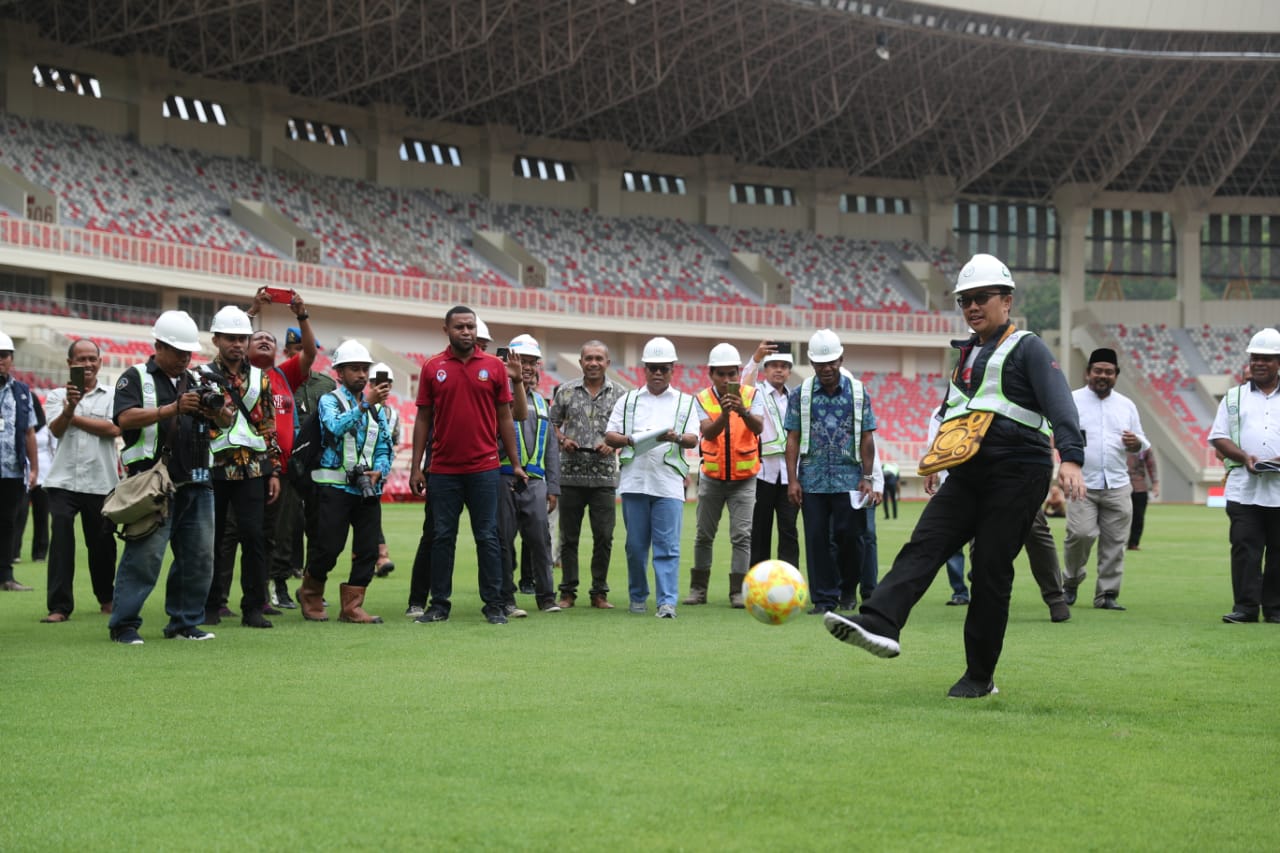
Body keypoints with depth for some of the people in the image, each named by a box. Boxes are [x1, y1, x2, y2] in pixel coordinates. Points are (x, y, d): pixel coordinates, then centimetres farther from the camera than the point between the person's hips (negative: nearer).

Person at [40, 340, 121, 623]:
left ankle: (106, 598, 29)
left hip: (101, 482, 0)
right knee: (61, 540, -10)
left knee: (102, 543, 8)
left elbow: (114, 429, -10)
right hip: (63, 481, 0)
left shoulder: (112, 395, 5)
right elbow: (56, 430, -7)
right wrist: (68, 408, -27)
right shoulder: (58, 395, 8)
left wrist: (74, 417, -6)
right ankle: (59, 606, -9)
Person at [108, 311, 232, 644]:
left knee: (199, 556, 6)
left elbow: (227, 422, 13)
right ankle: (124, 625, -3)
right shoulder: (136, 378, 4)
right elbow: (125, 418, -13)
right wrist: (174, 409, -21)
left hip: (196, 485, 6)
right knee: (144, 556, -9)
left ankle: (184, 623, 15)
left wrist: (221, 413, -12)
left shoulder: (196, 382, 20)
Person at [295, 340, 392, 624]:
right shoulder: (329, 401, 1)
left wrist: (379, 471, -5)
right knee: (329, 547, -6)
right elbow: (337, 427, -21)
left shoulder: (376, 408, 17)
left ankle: (351, 607, 7)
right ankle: (310, 595, 18)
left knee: (368, 549, -1)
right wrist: (365, 404, -31)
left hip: (368, 489, 5)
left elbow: (384, 448, 15)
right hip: (335, 486, -5)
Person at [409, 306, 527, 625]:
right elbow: (423, 419, 6)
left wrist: (515, 463, 4)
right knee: (442, 538, 5)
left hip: (484, 468, -1)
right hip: (443, 470, 1)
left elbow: (505, 418, 7)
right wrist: (416, 466, 2)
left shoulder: (494, 367, 3)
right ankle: (439, 604, 12)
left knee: (487, 538, 2)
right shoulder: (432, 368, 4)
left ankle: (494, 605, 7)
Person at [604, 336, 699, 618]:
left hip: (669, 482, -1)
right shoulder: (628, 400, 16)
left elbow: (693, 439, 6)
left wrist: (677, 438, -17)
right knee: (635, 545, 5)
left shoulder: (684, 402, 14)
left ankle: (667, 601, -10)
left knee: (668, 545, -8)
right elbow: (609, 435, 10)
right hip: (634, 481, 1)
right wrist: (631, 440, -11)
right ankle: (638, 597, 18)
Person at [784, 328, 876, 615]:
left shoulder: (858, 392, 5)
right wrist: (792, 480, -3)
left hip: (848, 477, 0)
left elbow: (866, 438, 6)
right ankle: (824, 598, 6)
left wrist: (866, 478, 0)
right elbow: (793, 439, 3)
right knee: (817, 538, 0)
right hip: (812, 479, 1)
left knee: (850, 535, -4)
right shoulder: (800, 394, 5)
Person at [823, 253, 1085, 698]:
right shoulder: (968, 354, 22)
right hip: (966, 477, 7)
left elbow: (1059, 404, -13)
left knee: (990, 569, -6)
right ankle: (879, 624, -33)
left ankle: (980, 676, 2)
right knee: (923, 546, -14)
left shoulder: (1027, 348, 0)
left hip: (1016, 476, -7)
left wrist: (1071, 458, -27)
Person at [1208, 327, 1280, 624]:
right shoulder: (1234, 397, 15)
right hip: (1244, 487, 0)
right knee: (1244, 547, -5)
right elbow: (1218, 437, 9)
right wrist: (1243, 456, -9)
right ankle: (1245, 606, -2)